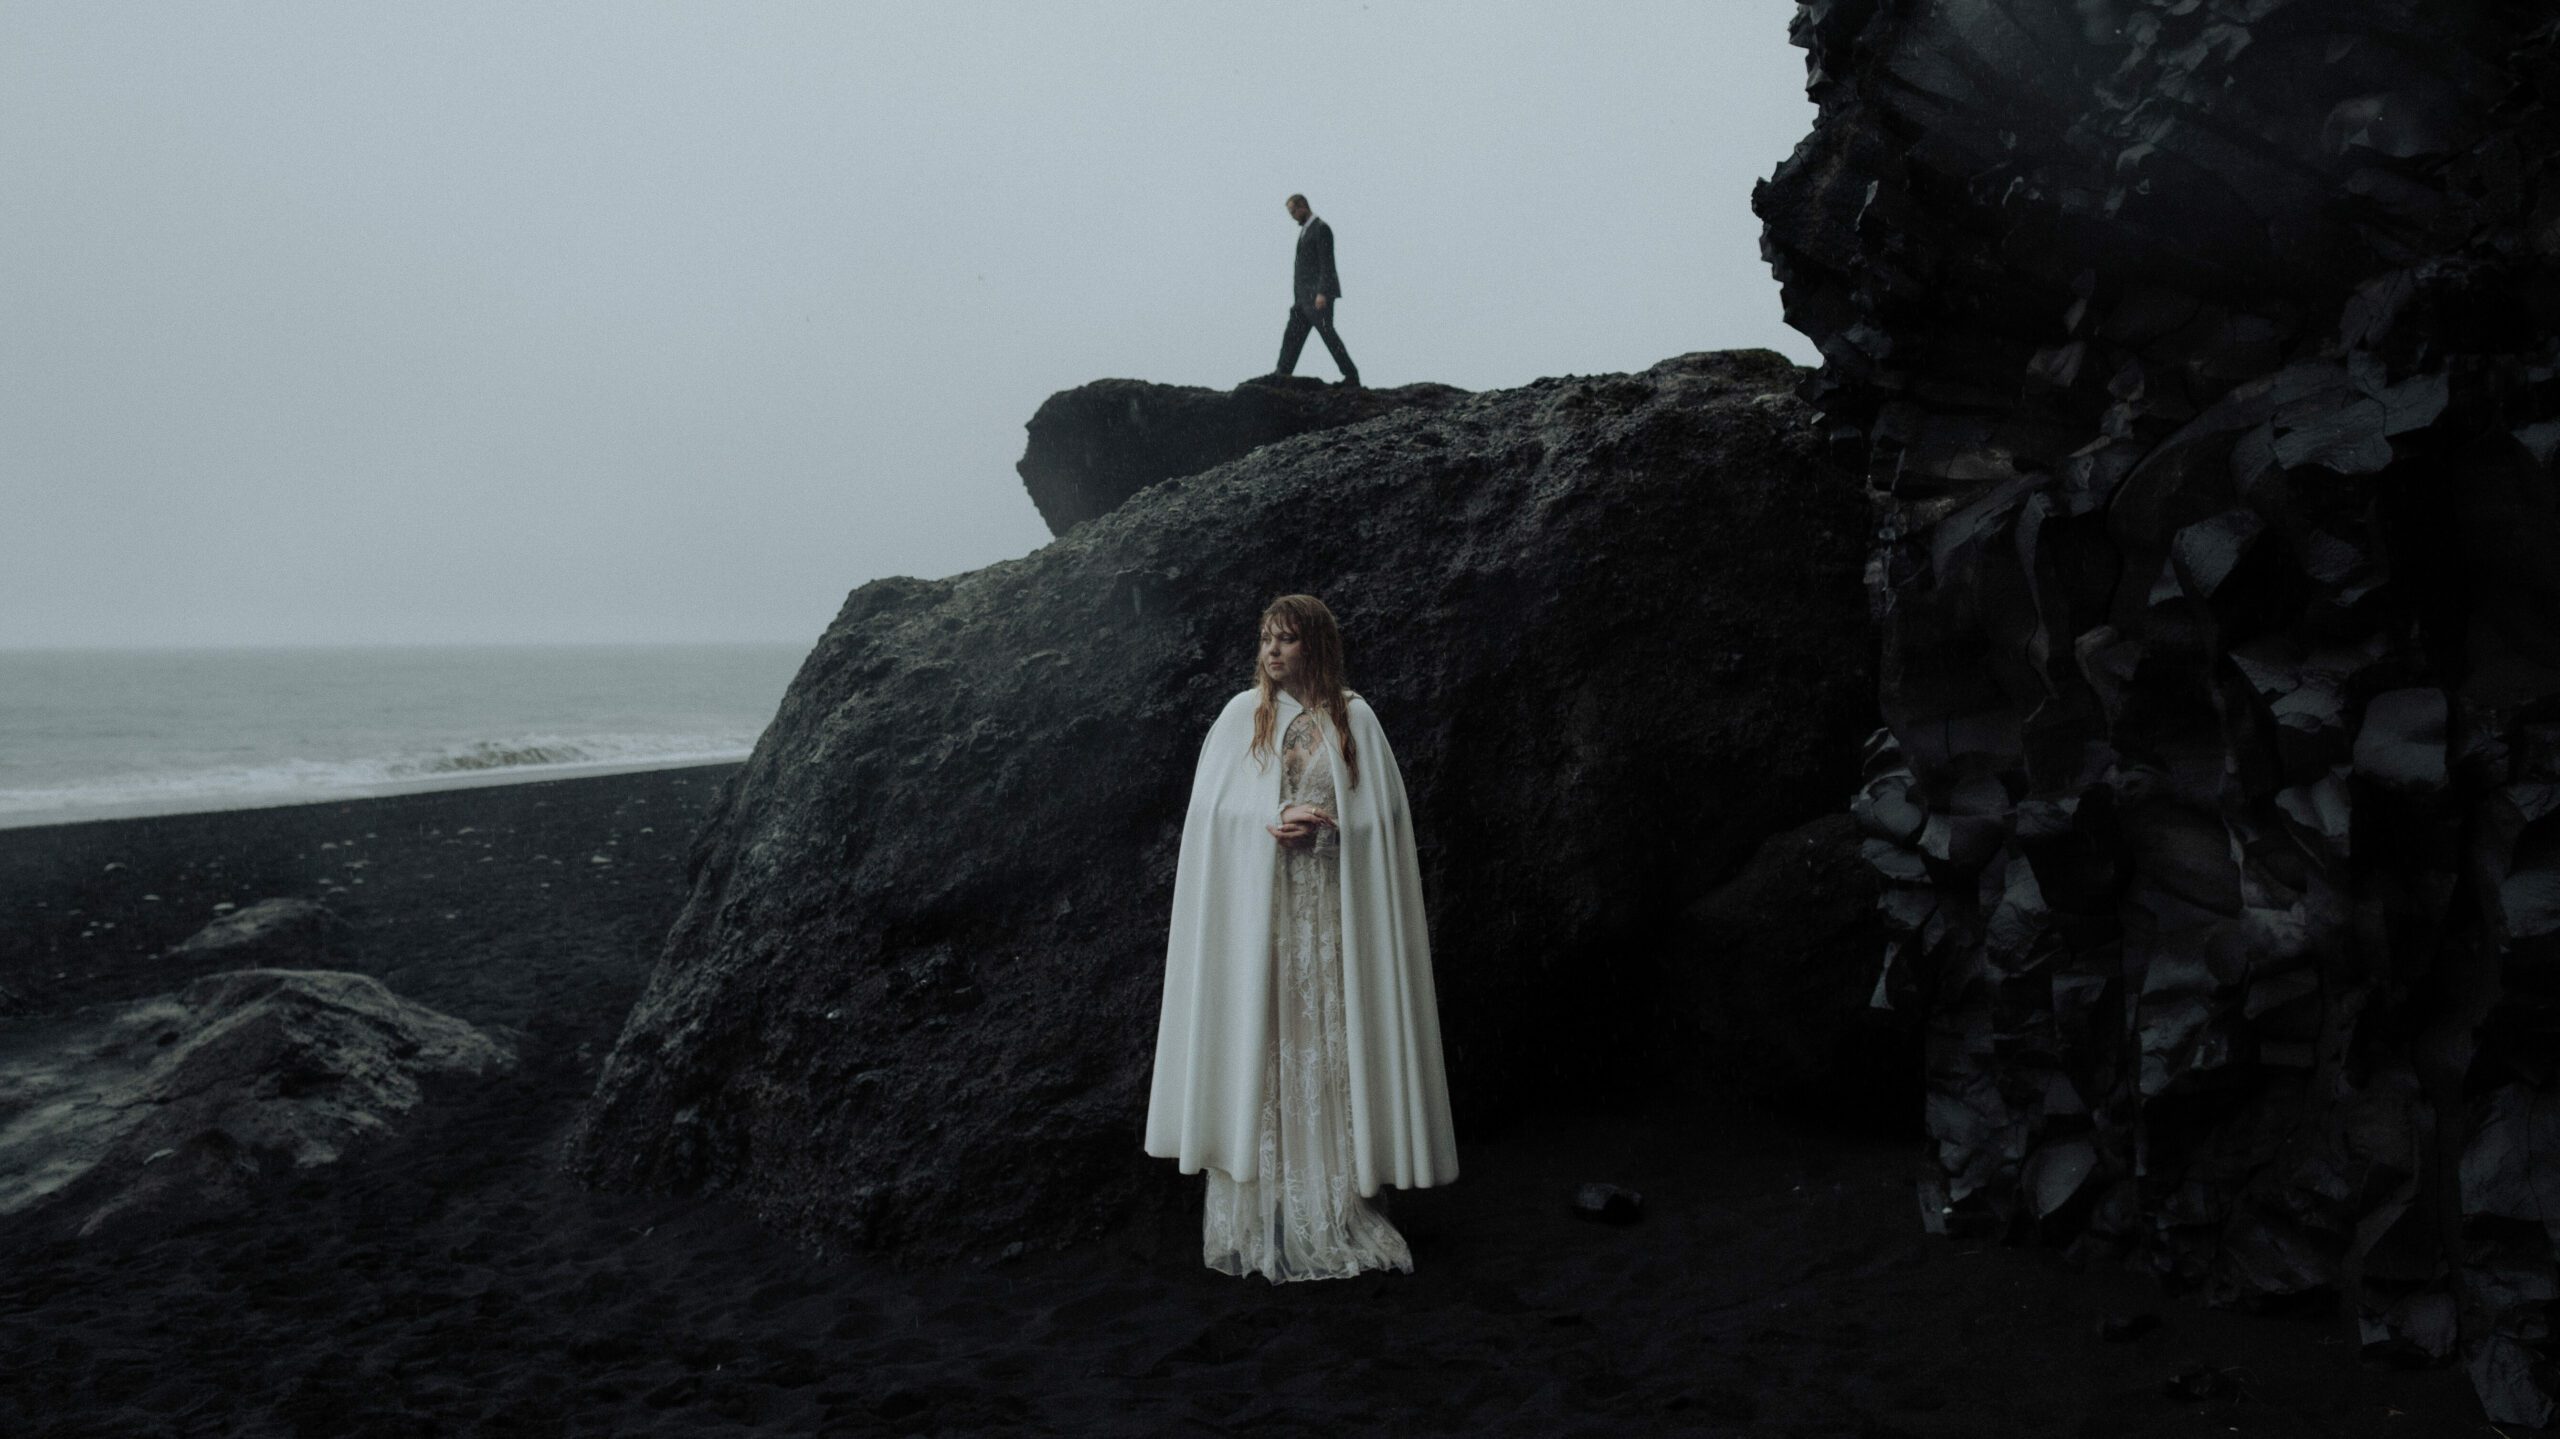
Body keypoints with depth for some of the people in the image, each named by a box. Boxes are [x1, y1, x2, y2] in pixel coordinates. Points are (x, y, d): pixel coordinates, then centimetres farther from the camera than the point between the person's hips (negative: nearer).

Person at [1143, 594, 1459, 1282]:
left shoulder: (1354, 718, 7)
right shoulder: (1241, 716, 7)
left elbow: (1381, 813, 5)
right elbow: (1212, 809, 3)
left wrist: (1323, 826, -11)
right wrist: (1272, 825, -13)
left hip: (1332, 912, 0)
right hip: (1259, 909, 0)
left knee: (1333, 1047, 0)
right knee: (1261, 1044, -2)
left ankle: (1337, 1213, 8)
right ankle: (1260, 1220, 4)